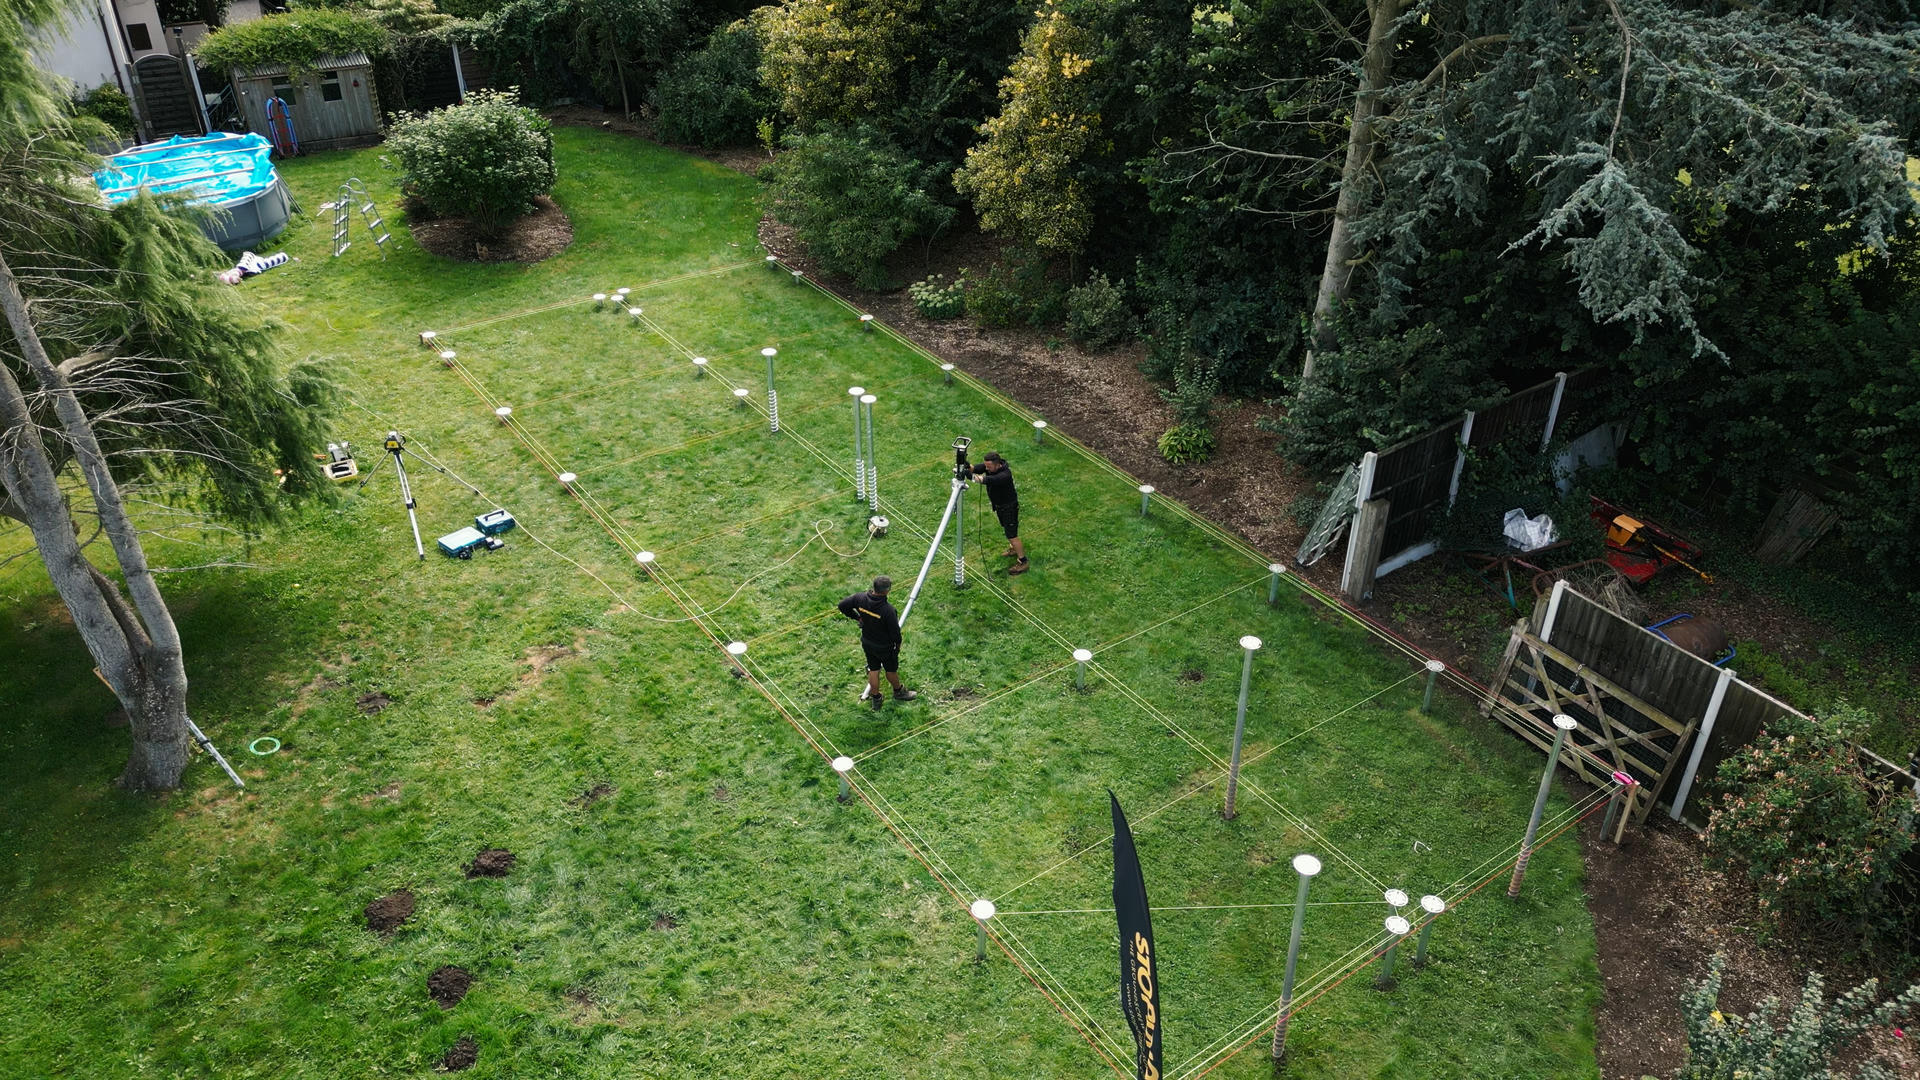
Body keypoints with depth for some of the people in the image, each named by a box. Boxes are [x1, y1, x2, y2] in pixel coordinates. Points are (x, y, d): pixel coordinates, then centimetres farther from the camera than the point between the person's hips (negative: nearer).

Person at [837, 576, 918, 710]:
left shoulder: (860, 598, -21)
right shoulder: (888, 610, -37)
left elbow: (842, 605, -7)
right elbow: (895, 631, -24)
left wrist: (857, 617, 4)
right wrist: (898, 643, -2)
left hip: (867, 643, 5)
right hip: (885, 647, -5)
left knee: (873, 669, 24)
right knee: (891, 670, 22)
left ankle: (875, 699, 40)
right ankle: (898, 691, 48)